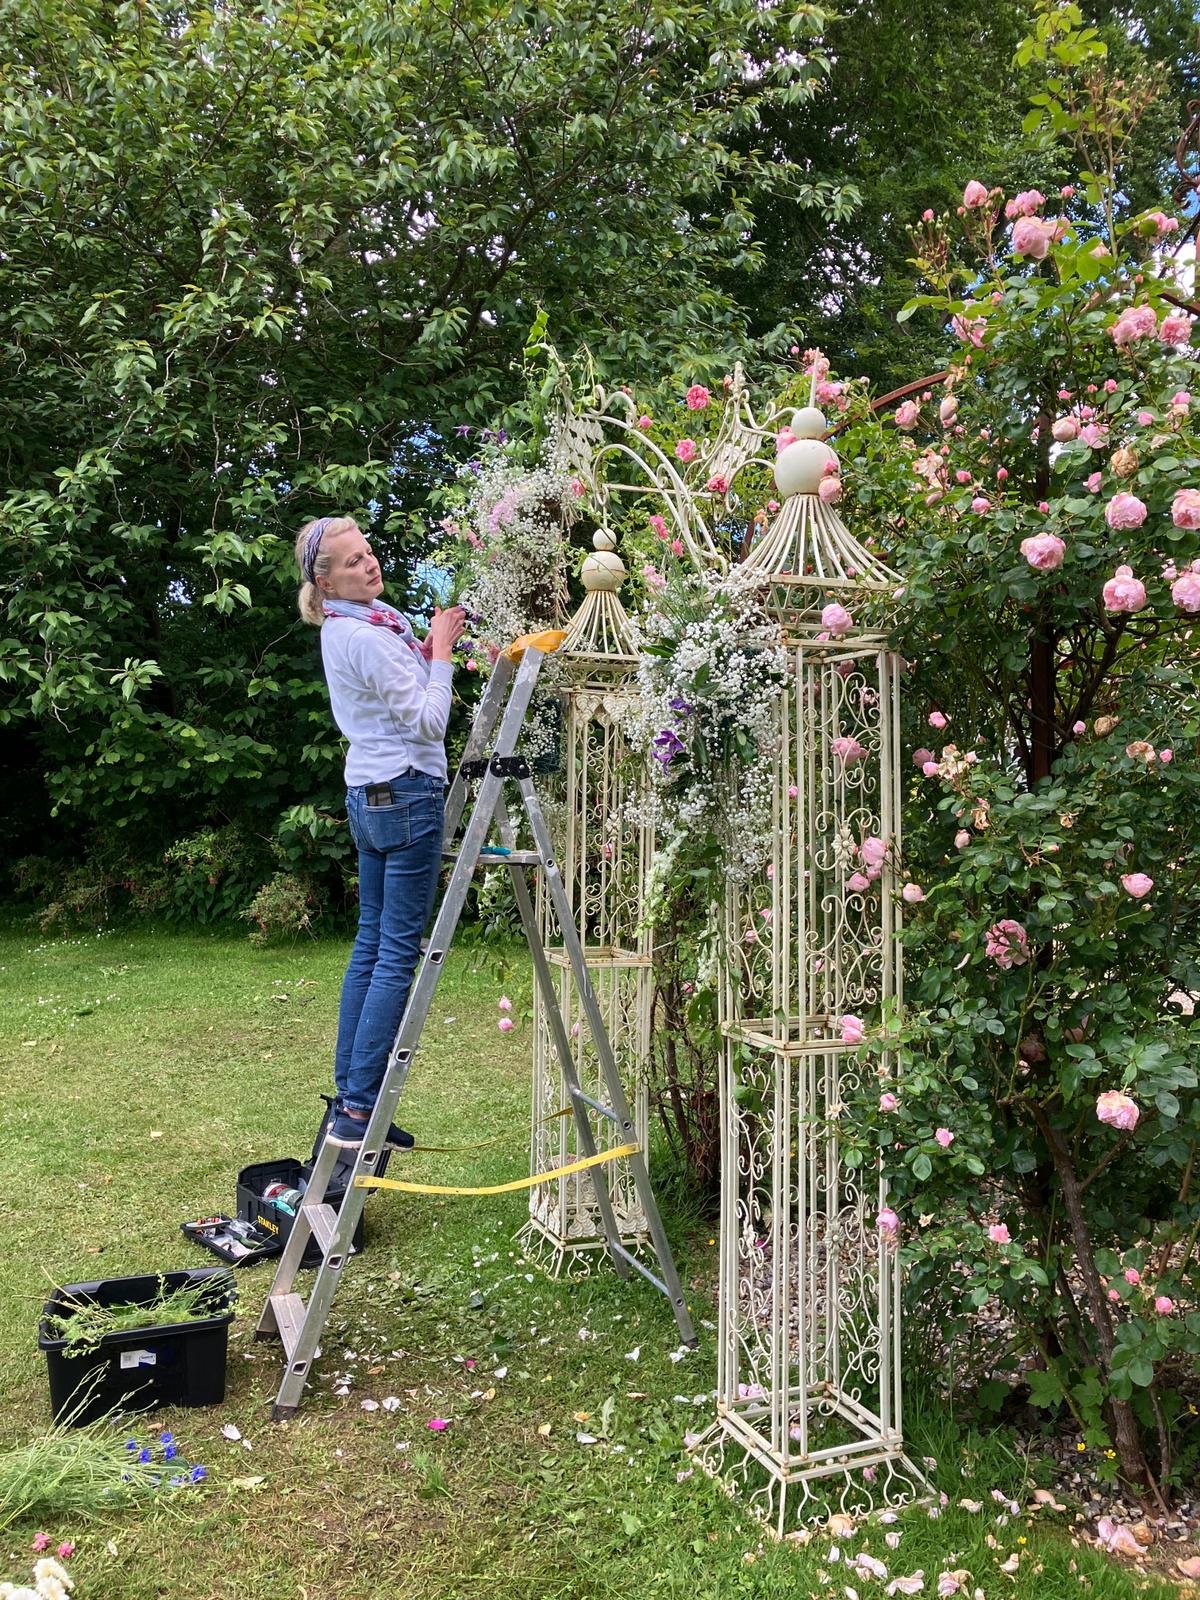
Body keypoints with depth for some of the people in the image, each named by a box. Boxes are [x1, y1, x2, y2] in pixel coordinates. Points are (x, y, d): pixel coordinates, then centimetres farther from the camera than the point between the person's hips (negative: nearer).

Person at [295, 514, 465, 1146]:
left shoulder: (346, 627, 13)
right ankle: (358, 1111, -5)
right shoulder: (369, 637, -17)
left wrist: (431, 645, 7)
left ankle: (347, 1096, 17)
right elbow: (428, 722, -17)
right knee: (400, 950, -6)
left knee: (372, 941, 12)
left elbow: (400, 681, 22)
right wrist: (441, 652, -9)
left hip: (369, 793, 10)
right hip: (406, 792, -10)